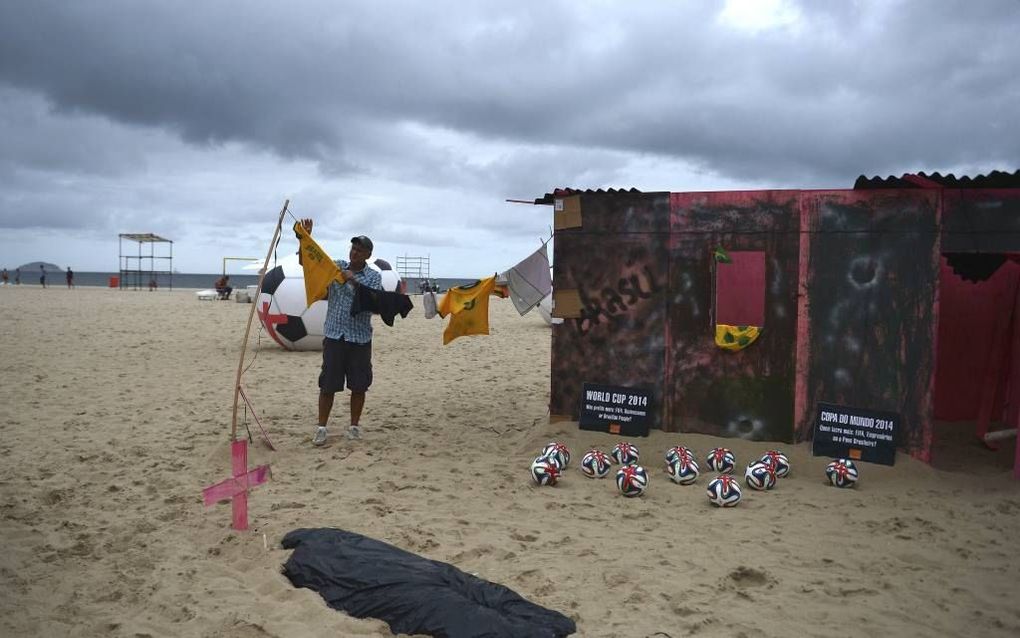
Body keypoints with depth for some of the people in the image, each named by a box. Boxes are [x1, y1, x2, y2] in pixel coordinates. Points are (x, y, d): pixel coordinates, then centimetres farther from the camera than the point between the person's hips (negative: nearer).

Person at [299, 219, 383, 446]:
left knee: (358, 385, 6)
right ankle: (321, 428, 12)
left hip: (360, 338, -1)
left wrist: (354, 281, -19)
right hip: (334, 336, 1)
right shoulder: (336, 266, 7)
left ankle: (354, 426, 21)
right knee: (328, 384, 3)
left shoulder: (374, 276, 1)